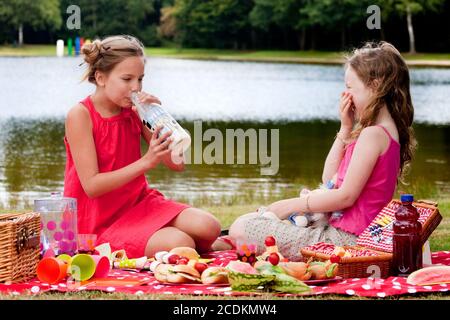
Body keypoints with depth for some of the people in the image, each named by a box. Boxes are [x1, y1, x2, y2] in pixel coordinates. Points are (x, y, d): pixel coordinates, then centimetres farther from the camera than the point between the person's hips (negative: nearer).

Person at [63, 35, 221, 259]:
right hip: (100, 221, -6)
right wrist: (145, 162, -28)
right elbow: (91, 186, -20)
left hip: (139, 202, 6)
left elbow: (177, 164, 2)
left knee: (208, 227, -16)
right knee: (180, 245, -27)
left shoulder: (134, 111, 3)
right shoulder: (80, 116, -13)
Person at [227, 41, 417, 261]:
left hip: (342, 239, -11)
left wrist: (293, 205, -11)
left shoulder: (373, 134, -17)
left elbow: (346, 195, -21)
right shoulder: (384, 130, 16)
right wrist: (346, 129, 9)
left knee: (240, 229, -13)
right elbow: (330, 179, 15)